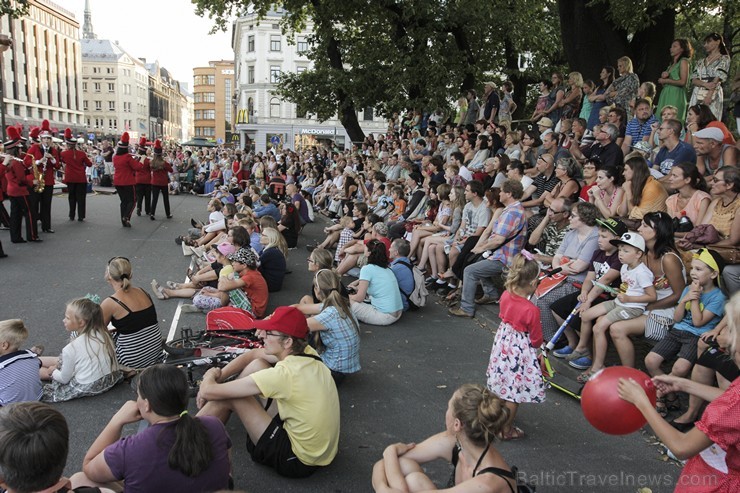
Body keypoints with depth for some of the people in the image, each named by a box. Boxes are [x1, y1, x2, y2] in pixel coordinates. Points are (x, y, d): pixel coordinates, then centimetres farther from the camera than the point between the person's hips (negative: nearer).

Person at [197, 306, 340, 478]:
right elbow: (252, 355, 10)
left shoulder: (283, 373, -29)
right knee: (257, 364, 6)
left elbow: (209, 391, -21)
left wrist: (210, 376, 2)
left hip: (298, 460, -8)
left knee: (227, 397, -8)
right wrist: (219, 376, 1)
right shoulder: (305, 353, -7)